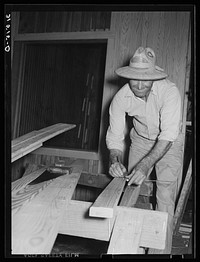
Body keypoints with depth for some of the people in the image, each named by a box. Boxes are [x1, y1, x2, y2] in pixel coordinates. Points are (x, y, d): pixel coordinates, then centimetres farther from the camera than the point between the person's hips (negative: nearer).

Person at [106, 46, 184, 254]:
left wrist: (146, 165, -48)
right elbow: (115, 135, -18)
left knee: (165, 197, -10)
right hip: (140, 140, 3)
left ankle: (162, 249, 5)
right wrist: (115, 160, -37)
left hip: (168, 143, -3)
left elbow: (168, 134, -38)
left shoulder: (169, 92, -33)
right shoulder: (121, 97, -22)